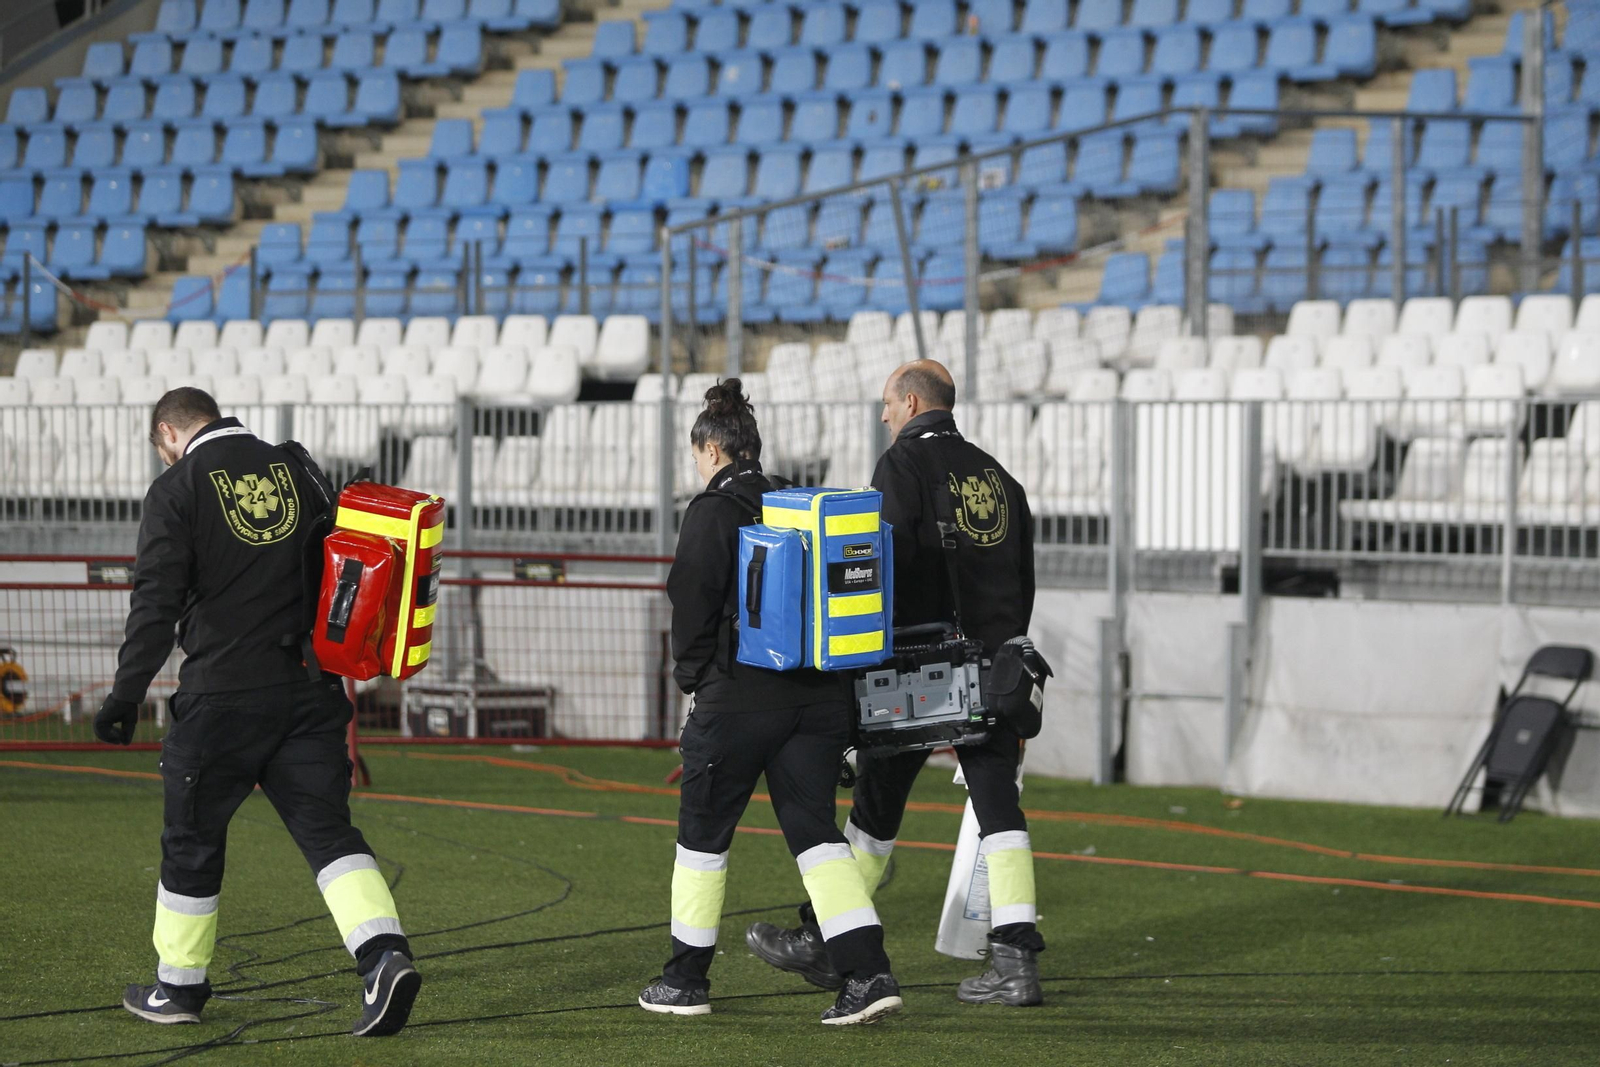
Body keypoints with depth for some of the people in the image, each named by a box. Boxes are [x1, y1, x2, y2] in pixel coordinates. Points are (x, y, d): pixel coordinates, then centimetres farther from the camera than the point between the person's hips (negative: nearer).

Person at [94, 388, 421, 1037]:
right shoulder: (295, 471, 12)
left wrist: (126, 695, -8)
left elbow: (156, 602, -11)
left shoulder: (177, 489, -4)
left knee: (192, 838, 11)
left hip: (223, 695, -4)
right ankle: (385, 956, -19)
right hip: (309, 688, 4)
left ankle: (178, 986, 22)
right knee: (327, 829, 2)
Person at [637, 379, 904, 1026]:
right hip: (819, 694, 6)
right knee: (815, 831, 5)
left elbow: (693, 601, -10)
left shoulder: (714, 510, -7)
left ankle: (686, 979, 17)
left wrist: (691, 671, 4)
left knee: (703, 831, 9)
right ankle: (867, 973, -10)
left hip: (739, 696, -6)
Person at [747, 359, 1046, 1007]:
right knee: (997, 803, 0)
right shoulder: (996, 475, 16)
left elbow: (890, 557, -16)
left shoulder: (905, 462, -5)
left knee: (877, 804, 5)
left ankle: (822, 941, 16)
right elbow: (1022, 578, 18)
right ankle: (1016, 959, -8)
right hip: (992, 671, 5)